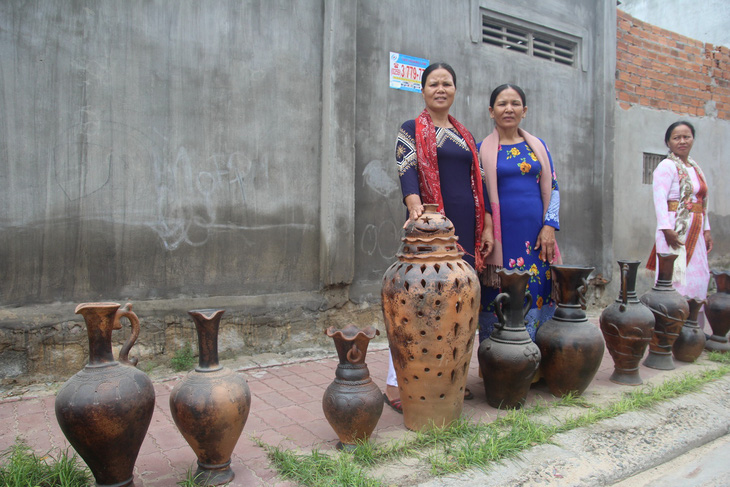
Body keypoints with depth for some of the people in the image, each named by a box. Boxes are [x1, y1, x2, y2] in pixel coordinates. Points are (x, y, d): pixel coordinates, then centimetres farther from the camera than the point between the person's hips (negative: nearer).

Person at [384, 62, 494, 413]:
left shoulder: (465, 136, 21)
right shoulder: (411, 131, 5)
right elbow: (406, 172, -11)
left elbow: (478, 183, 19)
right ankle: (395, 384, -1)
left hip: (464, 227, 6)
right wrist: (415, 205, -29)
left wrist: (487, 227, 11)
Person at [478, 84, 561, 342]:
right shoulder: (483, 149, 4)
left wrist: (549, 226, -1)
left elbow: (552, 188, 12)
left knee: (537, 301, 4)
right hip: (501, 239, -3)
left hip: (536, 237, 3)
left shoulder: (538, 146, 13)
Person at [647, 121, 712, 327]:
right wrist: (667, 229, -24)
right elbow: (660, 200, -16)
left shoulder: (695, 167, 16)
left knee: (698, 277, 10)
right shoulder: (666, 166, -8)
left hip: (695, 231, 8)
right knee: (676, 278, -9)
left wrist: (706, 230, 14)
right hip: (675, 230, -8)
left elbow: (701, 202, 19)